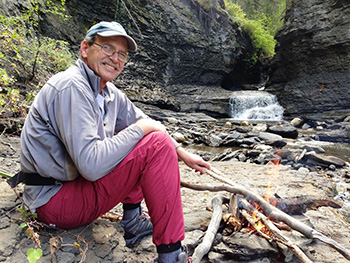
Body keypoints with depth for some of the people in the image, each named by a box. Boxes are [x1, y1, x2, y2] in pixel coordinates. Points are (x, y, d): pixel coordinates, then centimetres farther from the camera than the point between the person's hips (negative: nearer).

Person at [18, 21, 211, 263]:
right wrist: (140, 129, -20)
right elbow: (92, 165, -31)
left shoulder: (110, 93, 6)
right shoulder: (71, 87, -22)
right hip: (54, 200, -9)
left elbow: (144, 123, 15)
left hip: (75, 181, 9)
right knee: (156, 145, -19)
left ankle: (133, 221, 14)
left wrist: (183, 154, 8)